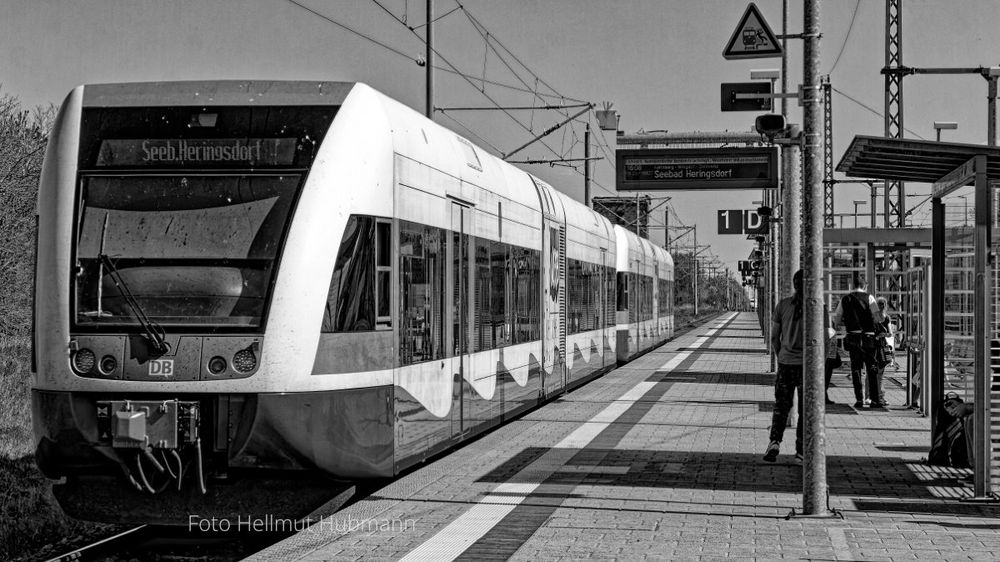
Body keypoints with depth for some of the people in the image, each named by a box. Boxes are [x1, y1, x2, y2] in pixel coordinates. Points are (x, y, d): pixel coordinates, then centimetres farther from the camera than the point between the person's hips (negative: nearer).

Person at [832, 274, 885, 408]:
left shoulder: (845, 299, 6)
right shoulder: (868, 297, -1)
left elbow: (836, 320, 8)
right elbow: (879, 318, -6)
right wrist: (869, 320, 13)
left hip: (852, 338, 2)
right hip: (868, 337, -2)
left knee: (855, 368, 7)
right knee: (872, 368, 5)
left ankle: (859, 399, 3)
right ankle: (875, 399, 4)